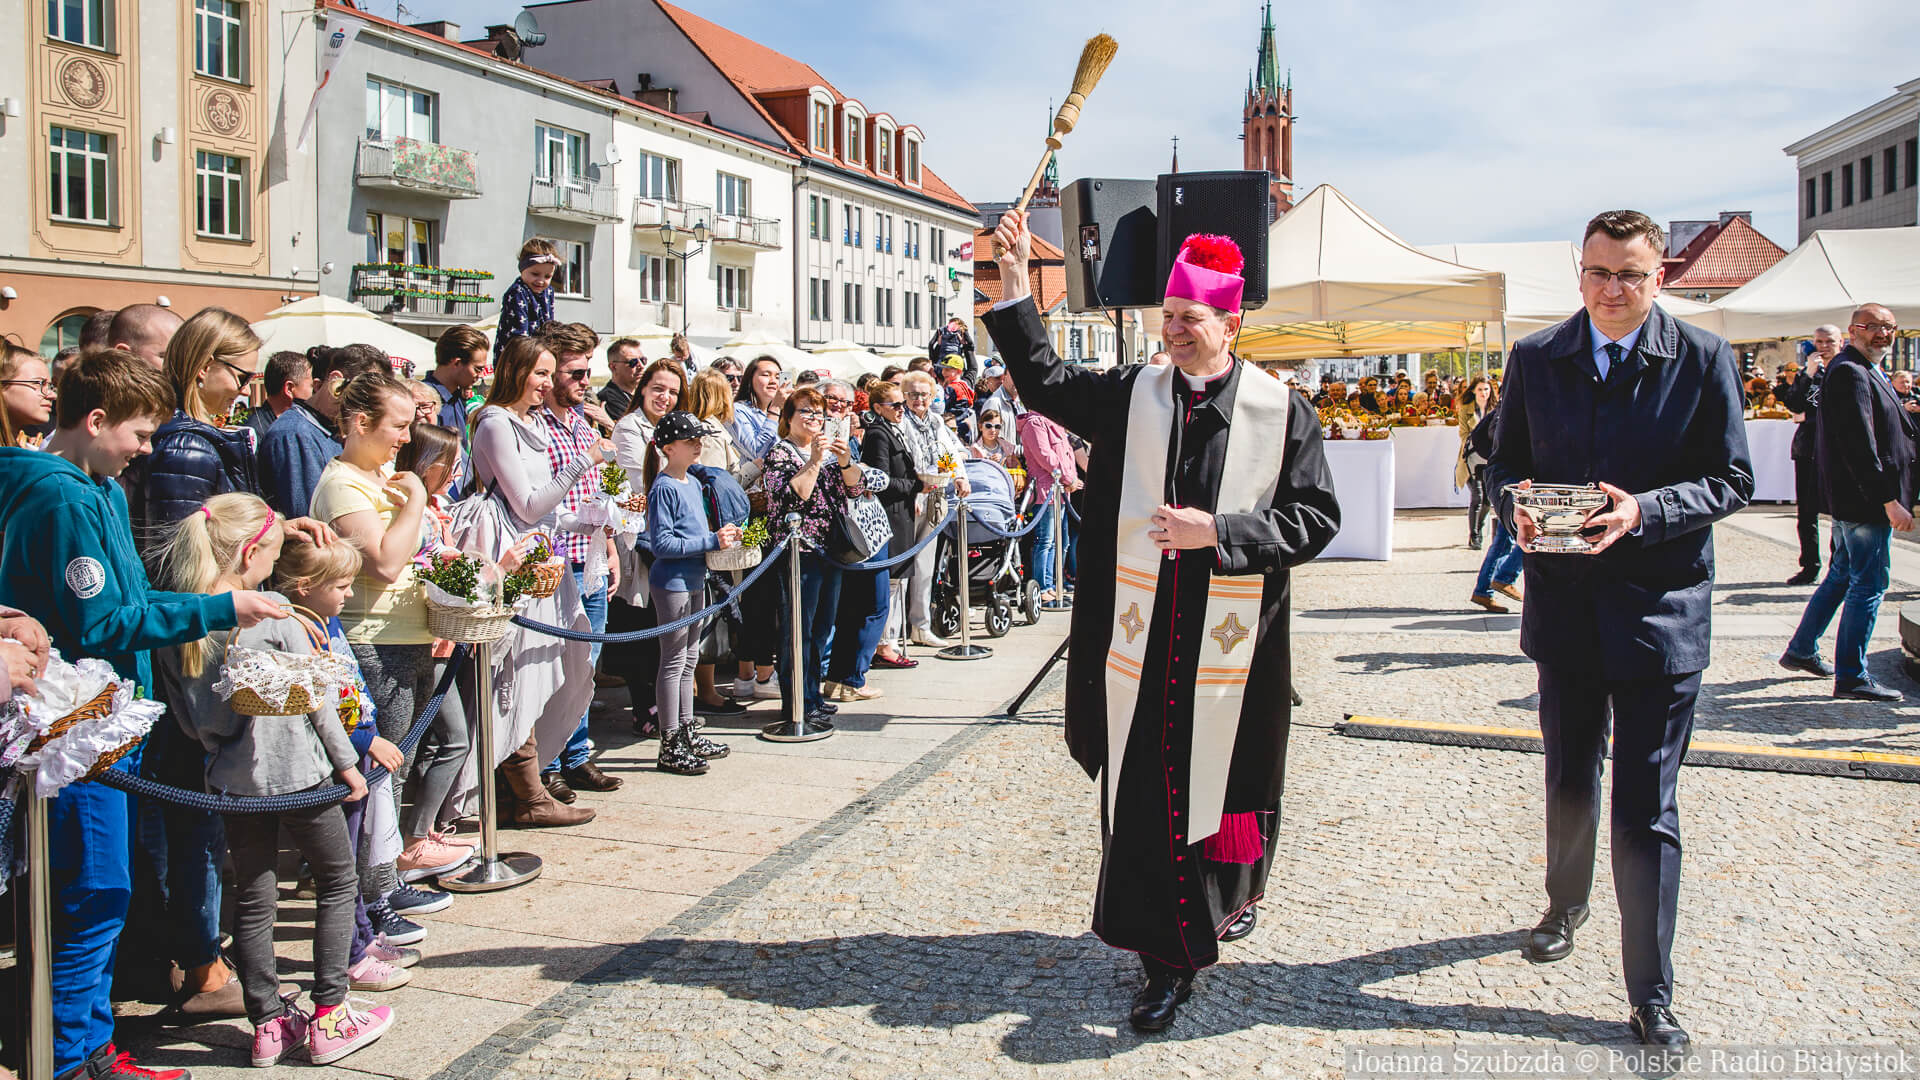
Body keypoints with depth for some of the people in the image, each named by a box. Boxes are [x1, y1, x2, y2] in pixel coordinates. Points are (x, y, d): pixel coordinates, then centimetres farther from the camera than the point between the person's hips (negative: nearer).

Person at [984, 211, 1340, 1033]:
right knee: (1144, 802, 3)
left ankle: (1233, 892, 44)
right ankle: (1169, 959, 18)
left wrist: (1218, 532, -15)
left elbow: (1314, 517, -3)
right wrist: (1015, 281, 0)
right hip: (1143, 651, 2)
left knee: (1228, 782, 14)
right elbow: (1043, 379, 9)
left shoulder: (1281, 411, -2)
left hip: (1232, 648, -1)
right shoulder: (1130, 396, 5)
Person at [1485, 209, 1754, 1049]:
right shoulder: (1535, 358, 2)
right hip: (1565, 603, 3)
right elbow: (1503, 461, 9)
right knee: (1569, 782, 21)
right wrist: (1515, 506, -14)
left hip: (1660, 610, -3)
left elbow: (1730, 481, -4)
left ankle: (1652, 1001, 8)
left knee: (1647, 812, -3)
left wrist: (1643, 512, -21)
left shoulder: (1703, 360, -5)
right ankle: (1566, 908, 46)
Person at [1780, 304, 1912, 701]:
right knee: (1869, 585, -5)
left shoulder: (1865, 372, 17)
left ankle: (1801, 650, 28)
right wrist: (1889, 500, -25)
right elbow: (1859, 445, -24)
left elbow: (1891, 430, 24)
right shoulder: (1850, 373, -17)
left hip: (1854, 500, 11)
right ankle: (1851, 677, 2)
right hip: (1865, 501, -11)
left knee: (1842, 576, 19)